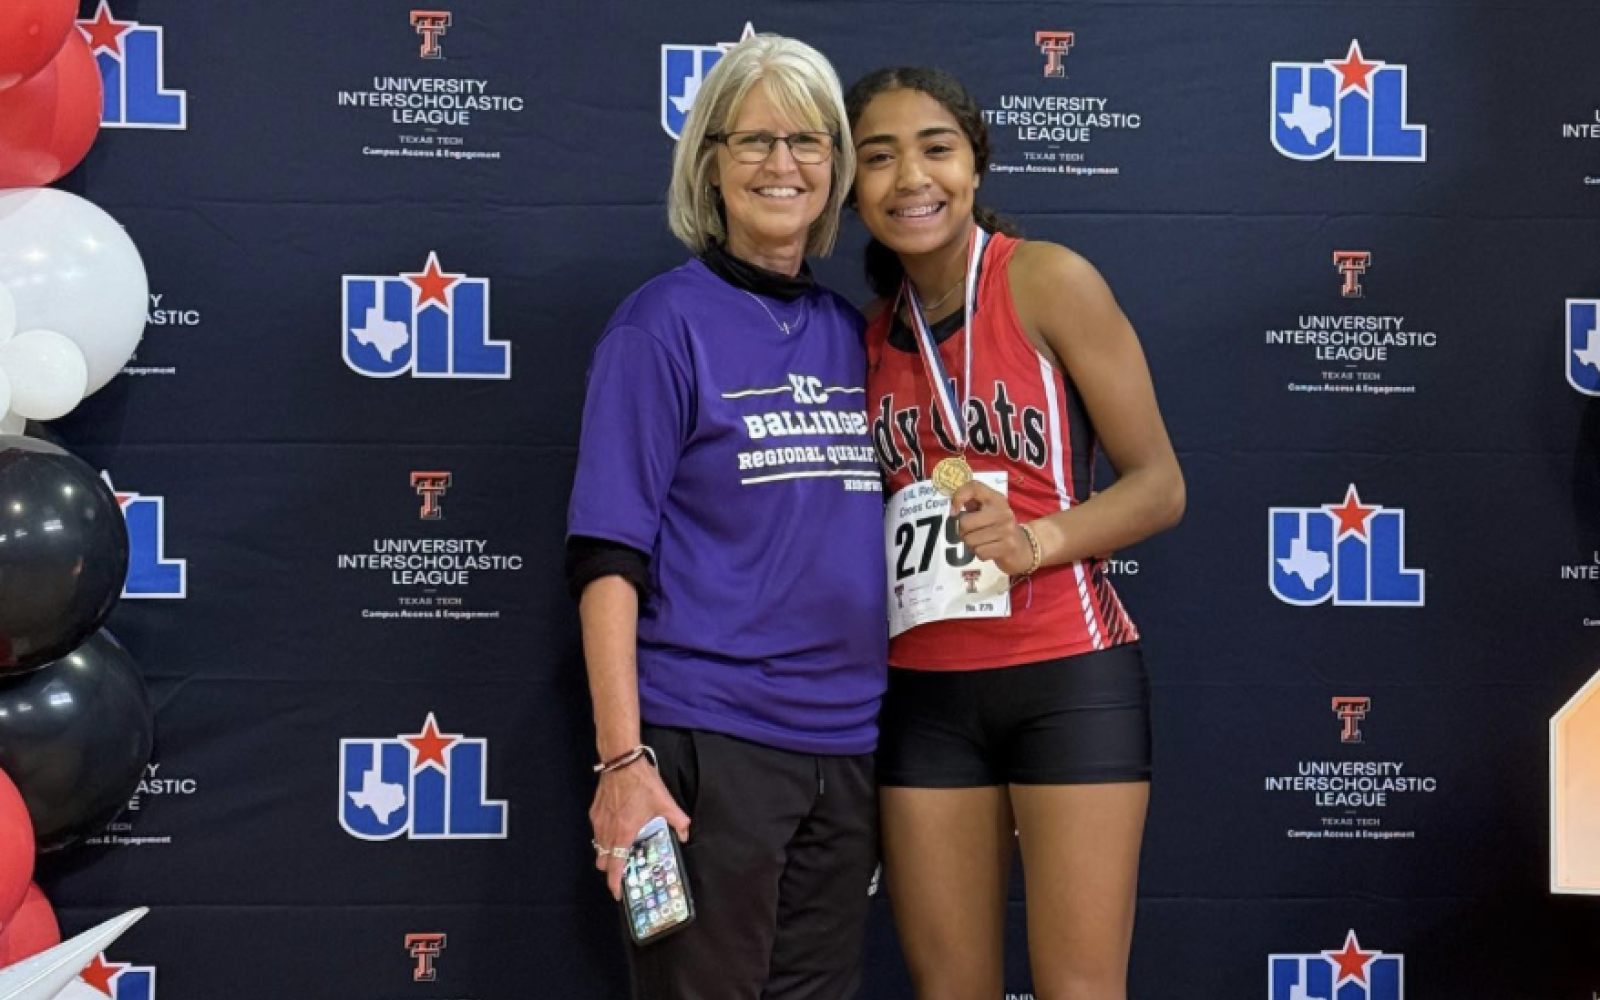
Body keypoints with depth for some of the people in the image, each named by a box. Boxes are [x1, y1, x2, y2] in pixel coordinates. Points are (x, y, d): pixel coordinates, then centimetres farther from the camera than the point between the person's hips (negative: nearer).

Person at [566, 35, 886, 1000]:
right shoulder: (666, 323, -6)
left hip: (847, 745, 6)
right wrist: (623, 759, -17)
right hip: (707, 739, -6)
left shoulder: (850, 332, 11)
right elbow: (608, 558, -11)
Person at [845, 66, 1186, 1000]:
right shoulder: (873, 331, 9)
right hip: (925, 693, 5)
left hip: (1069, 677, -5)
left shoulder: (1047, 280, -6)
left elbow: (1159, 484, -7)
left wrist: (1035, 542, -22)